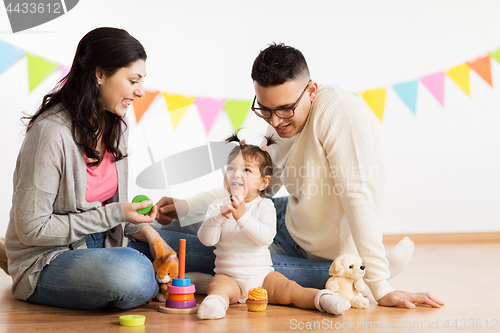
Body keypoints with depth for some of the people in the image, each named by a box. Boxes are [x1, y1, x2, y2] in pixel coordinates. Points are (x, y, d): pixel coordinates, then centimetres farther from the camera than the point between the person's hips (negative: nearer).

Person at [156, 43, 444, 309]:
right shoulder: (282, 124, -3)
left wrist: (381, 289, -34)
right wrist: (187, 206, 2)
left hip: (330, 257, -9)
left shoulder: (339, 110, -29)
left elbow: (359, 197, -33)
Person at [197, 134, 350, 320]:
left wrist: (243, 216, -29)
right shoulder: (218, 206, 5)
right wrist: (218, 216, -25)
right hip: (229, 277, 0)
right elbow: (206, 239, -7)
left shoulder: (264, 205, 0)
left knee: (288, 289, -21)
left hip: (261, 275, 0)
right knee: (217, 285, -31)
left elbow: (266, 238, -17)